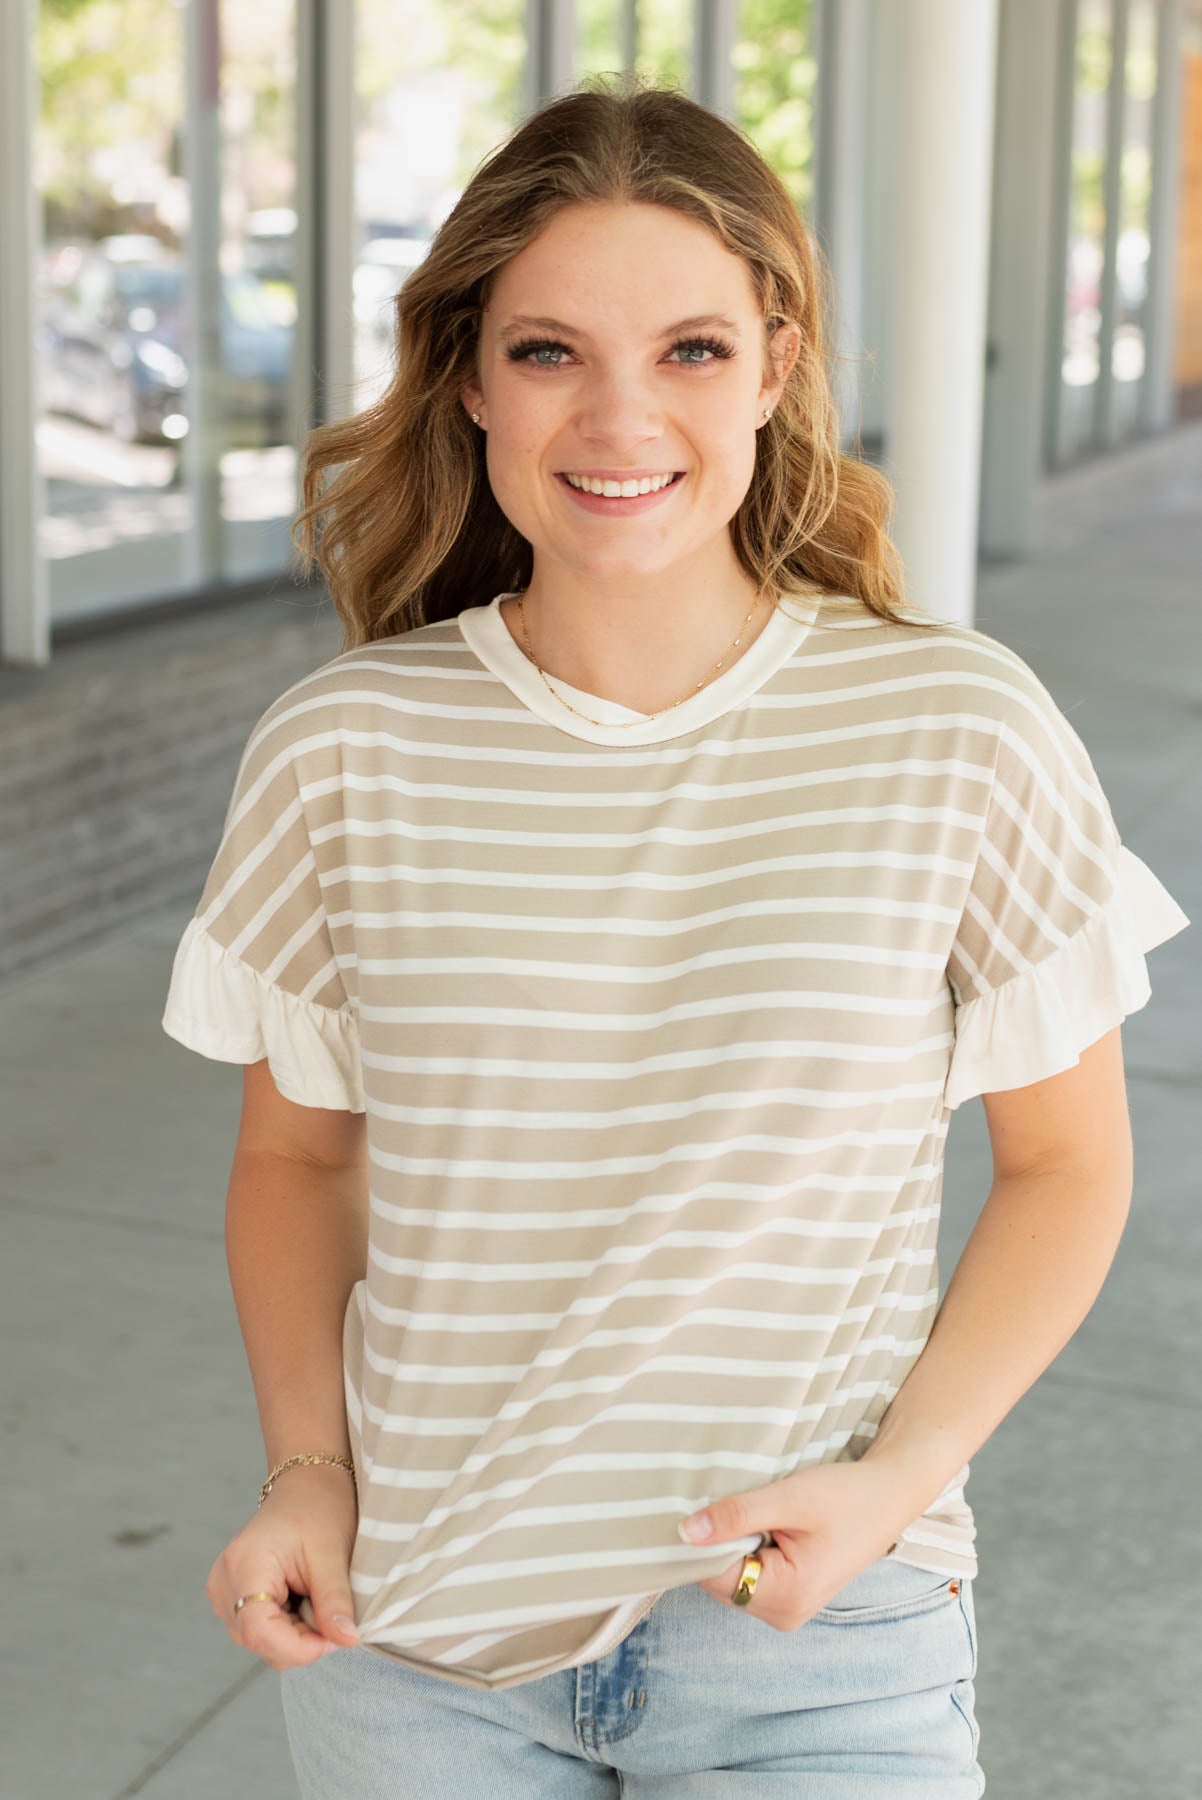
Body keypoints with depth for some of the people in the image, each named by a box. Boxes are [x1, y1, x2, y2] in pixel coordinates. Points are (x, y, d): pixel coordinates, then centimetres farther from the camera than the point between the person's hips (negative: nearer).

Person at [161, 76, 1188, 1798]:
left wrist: (896, 1479, -12)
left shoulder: (958, 733, -10)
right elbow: (296, 1154, 7)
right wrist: (306, 1468, -6)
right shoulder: (340, 754, -6)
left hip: (812, 1644, -1)